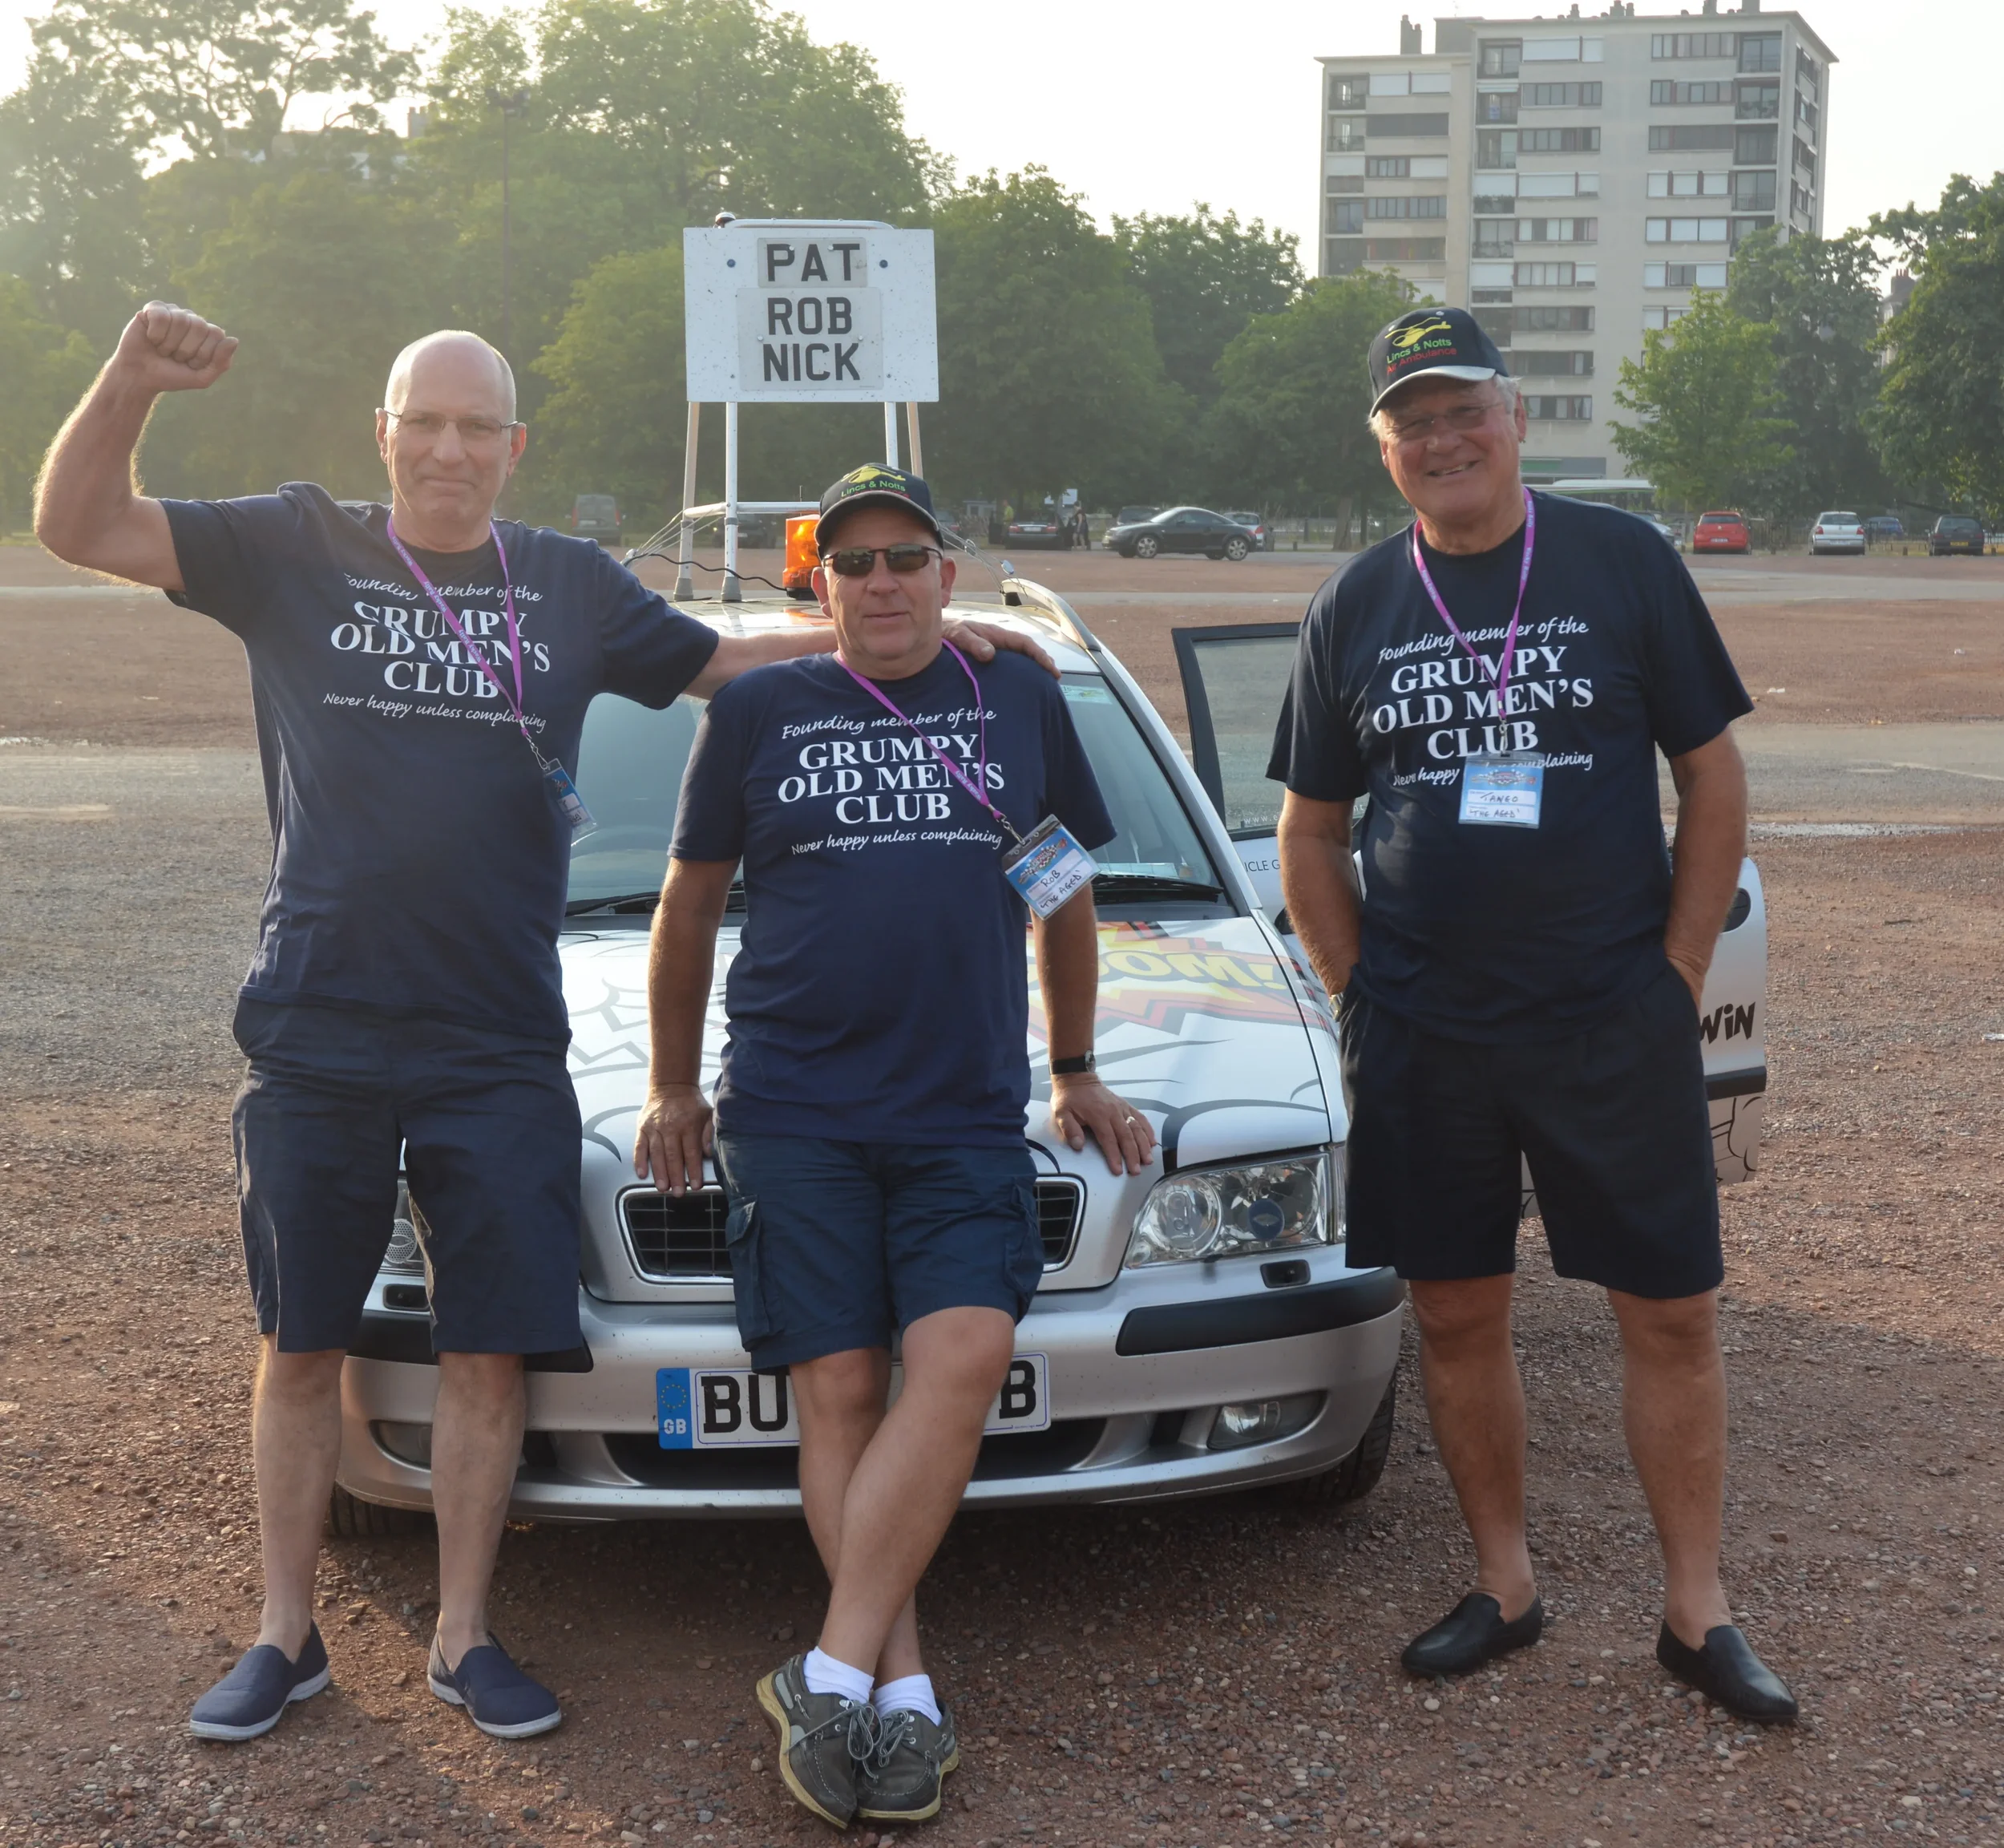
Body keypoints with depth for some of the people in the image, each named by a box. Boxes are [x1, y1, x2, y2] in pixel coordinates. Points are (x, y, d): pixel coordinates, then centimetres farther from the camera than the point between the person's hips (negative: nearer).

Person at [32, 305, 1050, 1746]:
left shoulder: (572, 586, 8)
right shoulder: (298, 552, 2)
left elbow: (723, 661, 18)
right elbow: (79, 529, -4)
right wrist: (130, 387, -23)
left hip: (500, 1049, 1)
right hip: (314, 1038, -1)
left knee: (490, 1354, 5)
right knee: (301, 1347, 9)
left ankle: (465, 1637, 20)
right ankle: (286, 1635, 23)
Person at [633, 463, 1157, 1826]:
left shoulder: (1020, 701, 14)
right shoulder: (760, 711, 9)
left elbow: (1067, 902, 24)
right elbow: (691, 905, 17)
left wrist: (1076, 1073, 24)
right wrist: (673, 1085, 18)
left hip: (969, 1117, 1)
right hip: (793, 1112, -1)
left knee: (964, 1357, -18)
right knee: (840, 1390, -6)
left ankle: (834, 1673, -16)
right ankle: (903, 1687, -3)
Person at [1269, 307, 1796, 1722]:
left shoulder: (1621, 565, 0)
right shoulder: (1356, 610, 7)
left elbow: (1715, 778, 2)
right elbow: (1311, 833, 13)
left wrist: (1678, 974, -4)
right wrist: (1362, 996, 4)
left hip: (1616, 1023, -2)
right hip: (1422, 1038, 2)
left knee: (1673, 1311, 1)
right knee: (1458, 1313, 8)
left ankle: (1698, 1612, 14)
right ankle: (1504, 1586, 24)